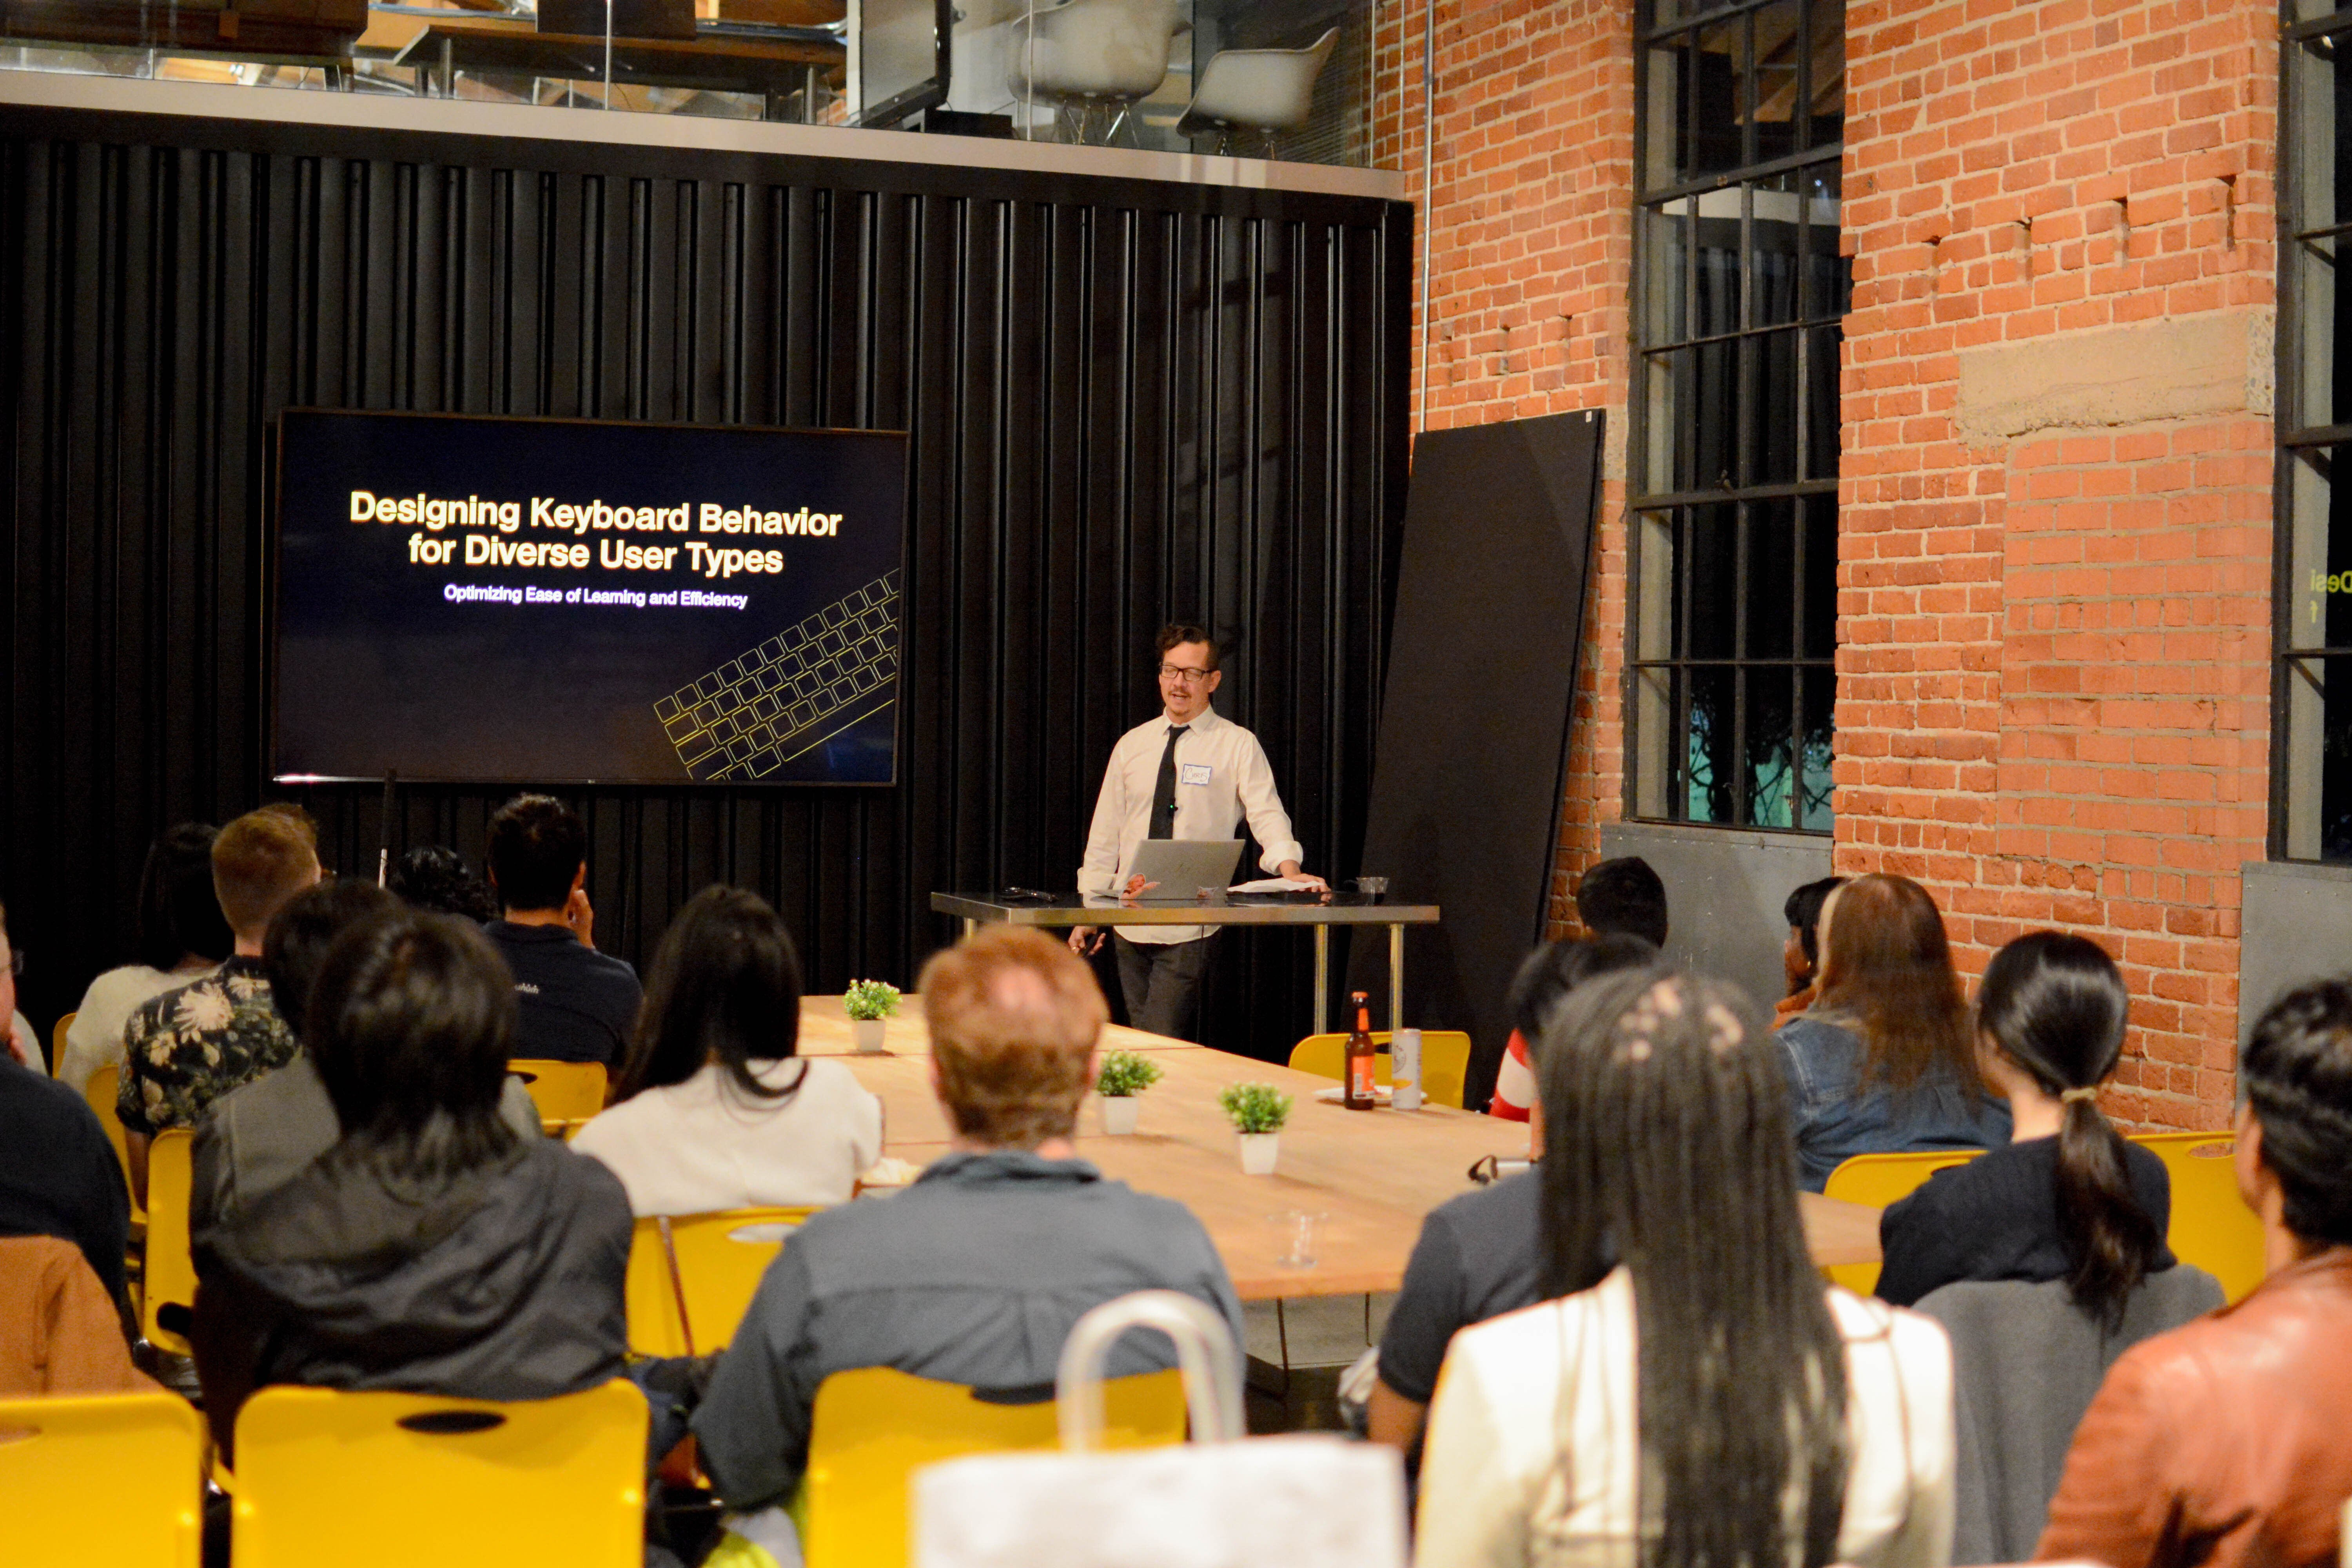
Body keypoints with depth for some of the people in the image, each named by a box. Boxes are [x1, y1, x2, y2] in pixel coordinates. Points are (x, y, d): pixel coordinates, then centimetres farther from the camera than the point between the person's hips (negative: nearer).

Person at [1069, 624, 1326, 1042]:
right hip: (1129, 924, 5)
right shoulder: (1132, 746, 11)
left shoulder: (1238, 746, -1)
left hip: (1191, 928, -5)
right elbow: (1104, 836, 12)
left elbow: (1267, 815, -14)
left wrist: (1290, 869, -34)